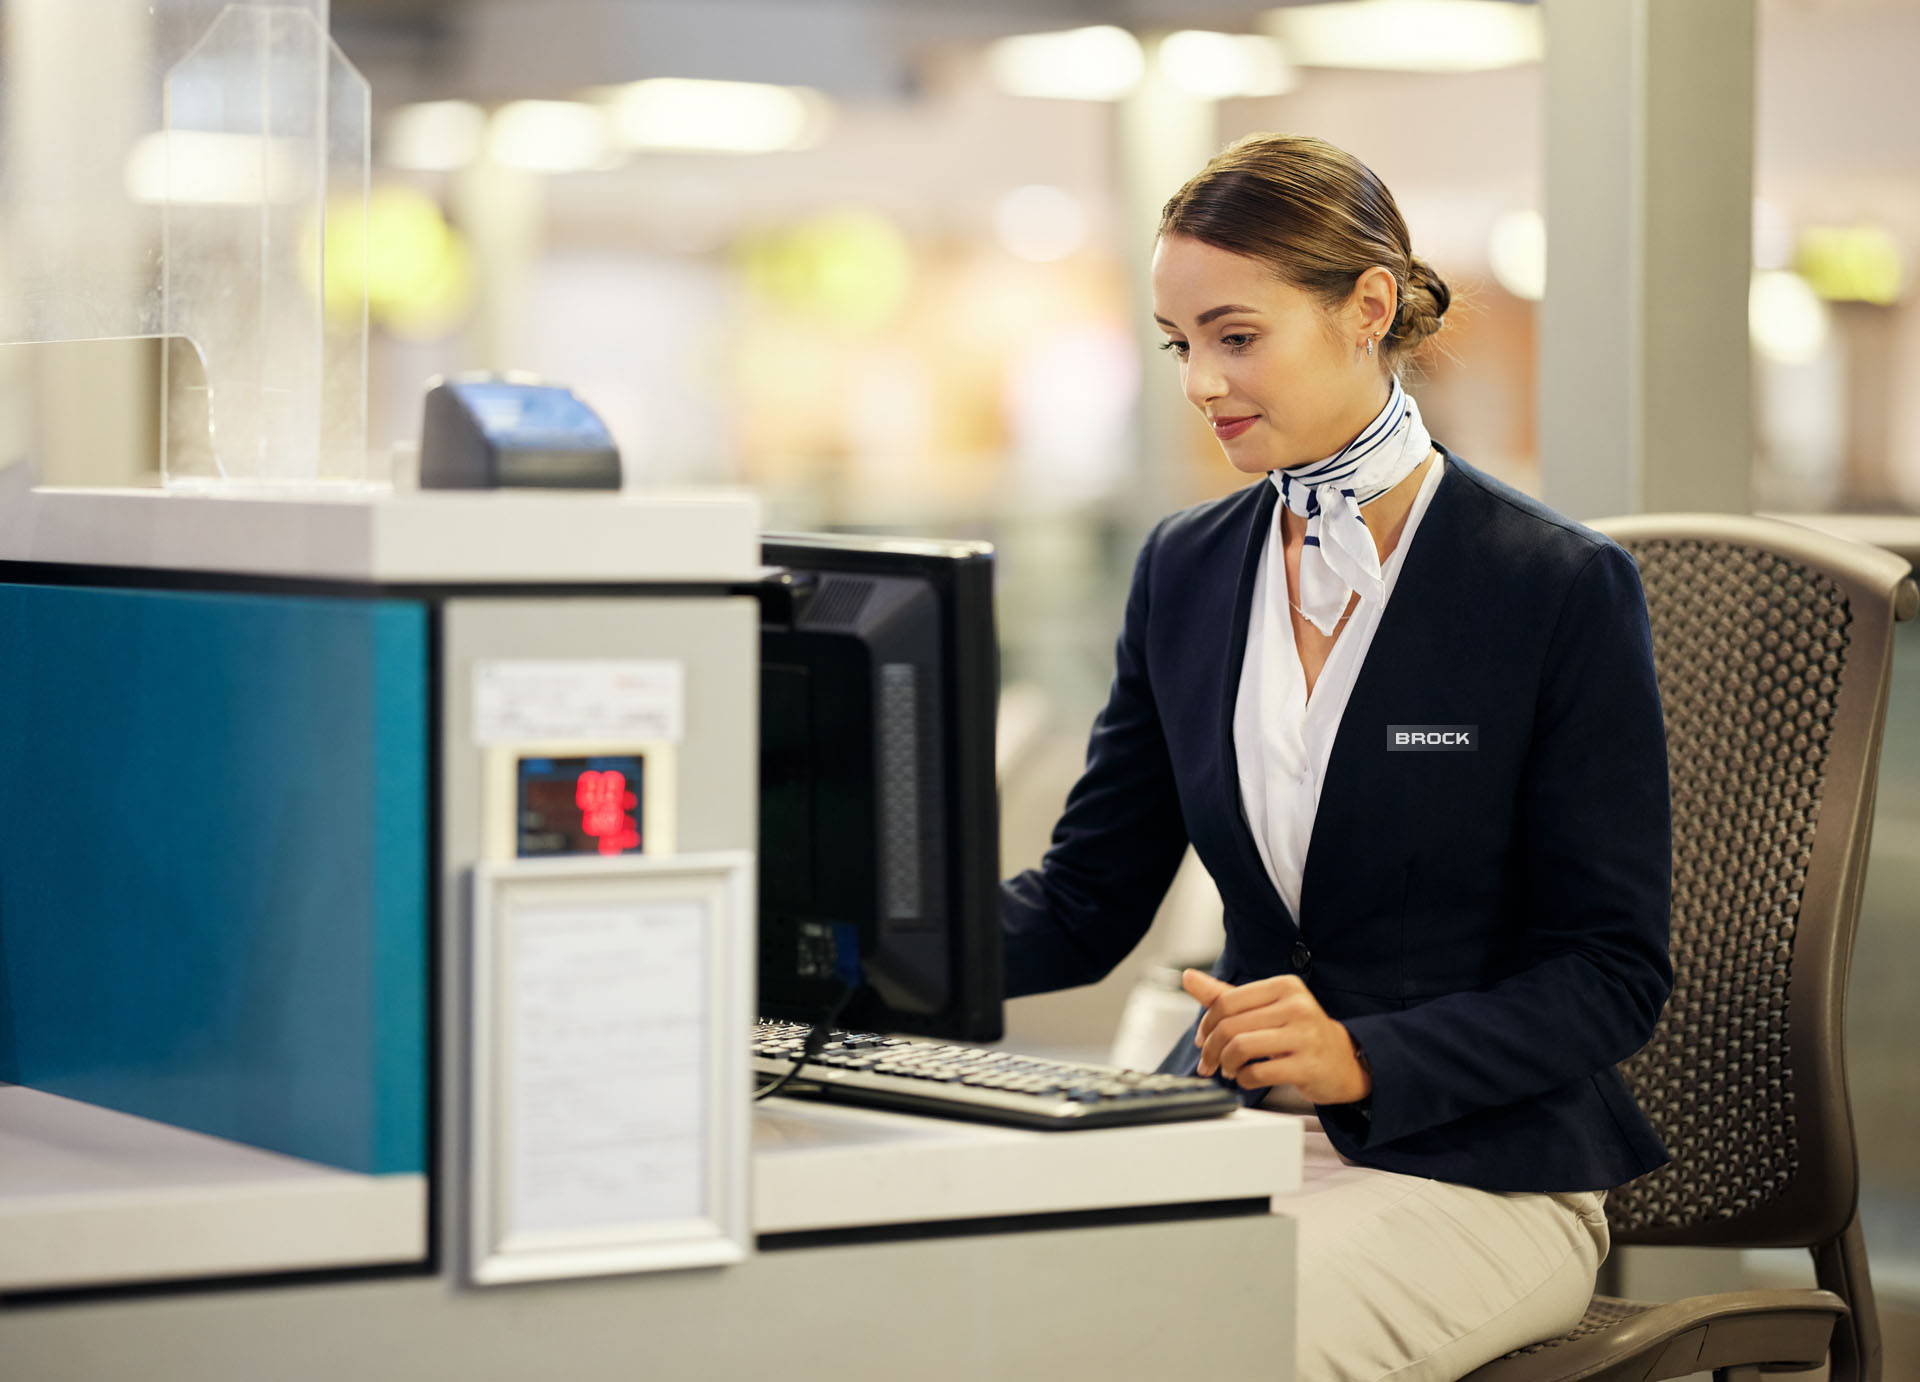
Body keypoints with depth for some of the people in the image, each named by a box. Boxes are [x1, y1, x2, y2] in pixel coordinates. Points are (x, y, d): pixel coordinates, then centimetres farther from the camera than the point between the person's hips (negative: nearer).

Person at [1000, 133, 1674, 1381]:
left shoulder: (1563, 588, -8)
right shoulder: (1188, 569, 9)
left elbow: (1614, 974, -8)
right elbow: (1086, 901, 11)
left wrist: (1363, 1057, -23)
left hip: (1481, 1167, -4)